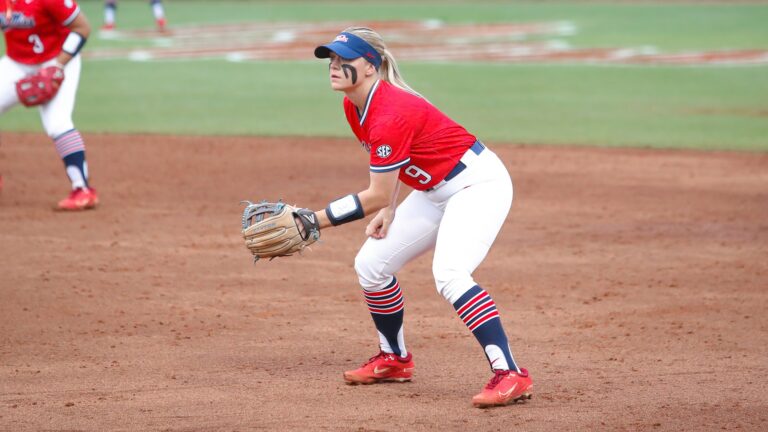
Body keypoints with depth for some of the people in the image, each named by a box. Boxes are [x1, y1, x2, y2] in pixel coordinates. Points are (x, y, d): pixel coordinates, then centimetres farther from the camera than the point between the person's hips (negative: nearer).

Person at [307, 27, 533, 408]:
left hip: (479, 183, -10)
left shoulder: (389, 115, -28)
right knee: (371, 265, 10)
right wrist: (387, 210, -1)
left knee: (449, 274, -31)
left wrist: (313, 220, -24)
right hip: (436, 191, 10)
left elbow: (378, 195, -25)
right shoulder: (354, 107, 1)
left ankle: (511, 375, -33)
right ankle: (394, 360, 29)